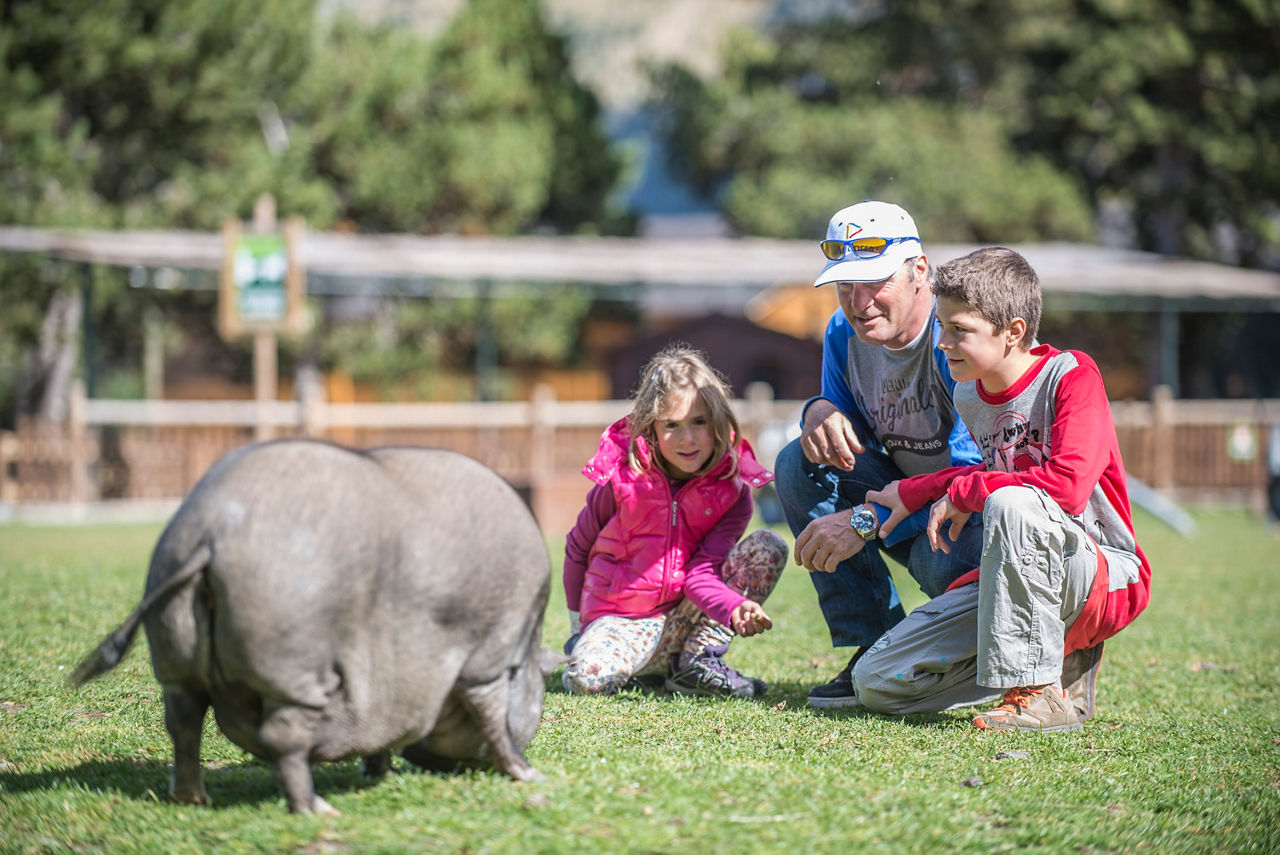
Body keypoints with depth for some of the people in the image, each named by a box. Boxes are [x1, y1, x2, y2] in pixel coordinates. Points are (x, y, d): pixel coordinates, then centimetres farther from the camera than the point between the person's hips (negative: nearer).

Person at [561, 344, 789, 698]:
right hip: (620, 619, -3)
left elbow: (703, 573, -15)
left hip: (684, 617, 3)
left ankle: (698, 662, -13)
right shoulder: (622, 480, -11)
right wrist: (580, 623, 7)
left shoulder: (732, 492, -6)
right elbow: (577, 549, 5)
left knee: (769, 547, -14)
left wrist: (736, 608, -36)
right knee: (589, 678, -37)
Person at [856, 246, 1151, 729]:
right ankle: (1064, 660, 7)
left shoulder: (1071, 376, -16)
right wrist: (914, 491, 10)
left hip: (1109, 580, -7)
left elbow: (1068, 486, -31)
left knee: (1011, 502, -39)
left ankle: (1040, 694, -26)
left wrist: (962, 493, -19)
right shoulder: (969, 398, 6)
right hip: (1017, 577, 8)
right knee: (876, 684, -4)